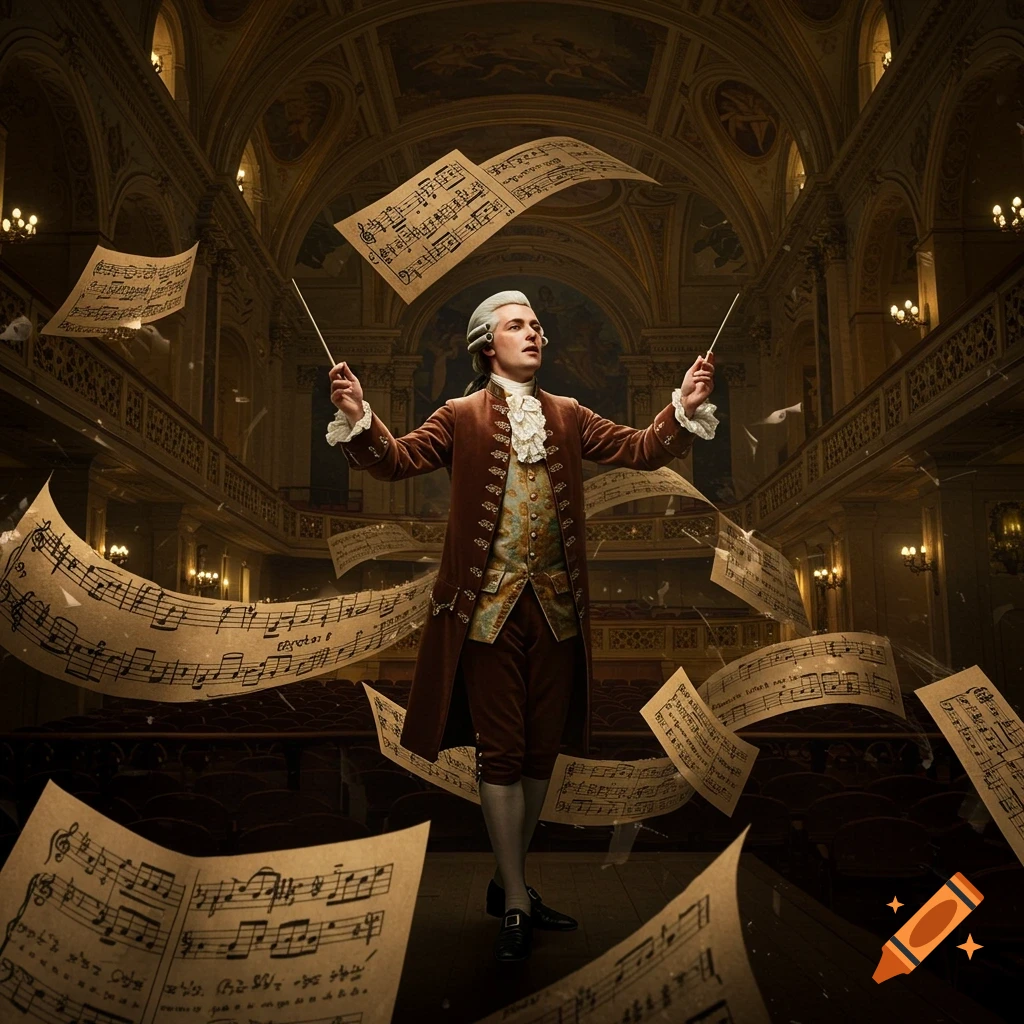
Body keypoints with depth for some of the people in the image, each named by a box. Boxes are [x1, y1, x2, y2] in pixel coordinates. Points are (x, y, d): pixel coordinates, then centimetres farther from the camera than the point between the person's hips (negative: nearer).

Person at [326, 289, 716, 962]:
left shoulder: (567, 416, 11)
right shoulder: (462, 417, 2)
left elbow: (642, 450, 4)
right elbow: (398, 459, -10)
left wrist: (686, 406, -13)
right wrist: (359, 417, -28)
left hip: (556, 608, 4)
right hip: (491, 608, -4)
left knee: (543, 751, 12)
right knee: (502, 752, 1)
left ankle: (511, 880, 31)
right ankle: (516, 904, 15)